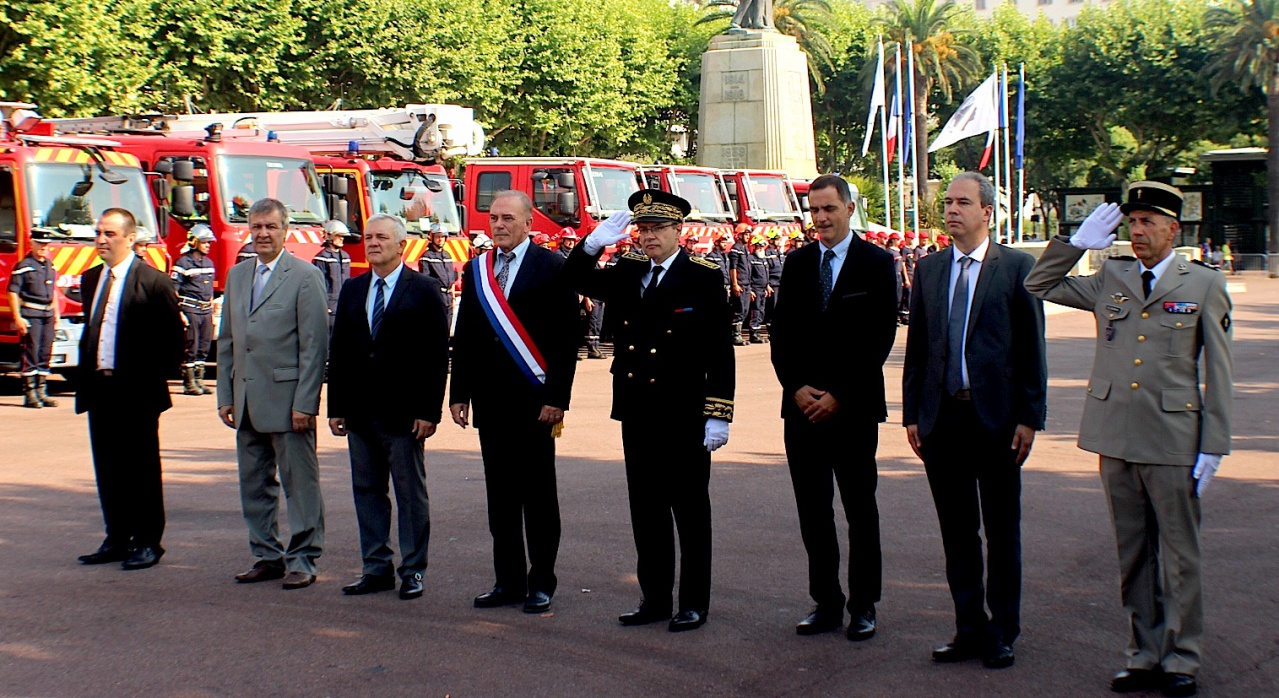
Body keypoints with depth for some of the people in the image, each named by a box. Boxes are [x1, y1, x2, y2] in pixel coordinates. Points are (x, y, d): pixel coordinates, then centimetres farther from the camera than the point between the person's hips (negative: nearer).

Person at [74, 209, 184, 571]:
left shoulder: (154, 282, -9)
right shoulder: (90, 279, 12)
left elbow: (173, 338, -7)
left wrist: (154, 377, -10)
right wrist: (87, 373, 10)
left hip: (137, 392, -7)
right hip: (98, 388, 7)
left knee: (142, 469, 2)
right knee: (107, 468, 11)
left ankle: (147, 542, 10)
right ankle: (117, 539, 21)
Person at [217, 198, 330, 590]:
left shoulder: (305, 277, -6)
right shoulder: (236, 276, 14)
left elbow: (314, 345, -10)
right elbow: (226, 341, 16)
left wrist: (305, 403, -15)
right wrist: (225, 395, 10)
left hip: (287, 401, -7)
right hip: (247, 403, 7)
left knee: (299, 483, 1)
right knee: (254, 483, 12)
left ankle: (302, 561, 9)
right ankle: (267, 556, 22)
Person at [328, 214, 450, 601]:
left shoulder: (424, 290, -3)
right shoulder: (352, 290, 12)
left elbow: (437, 355, -7)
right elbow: (338, 350, 12)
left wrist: (429, 411, -13)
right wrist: (336, 407, 7)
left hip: (404, 412, -5)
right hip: (360, 412, 5)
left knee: (411, 493, 3)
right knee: (367, 490, 10)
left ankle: (413, 570, 12)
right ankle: (376, 568, 19)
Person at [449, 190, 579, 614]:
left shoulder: (552, 268, -4)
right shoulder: (476, 271, 12)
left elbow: (567, 338, -8)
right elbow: (464, 337, 15)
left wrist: (556, 399, -13)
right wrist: (459, 393, 9)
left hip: (534, 401, -5)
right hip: (490, 402, 5)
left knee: (538, 496, 3)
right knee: (500, 496, 9)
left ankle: (541, 584, 11)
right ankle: (508, 582, 17)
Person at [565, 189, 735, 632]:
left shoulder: (703, 278, -5)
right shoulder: (626, 275, 10)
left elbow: (720, 351, -8)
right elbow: (577, 280, 15)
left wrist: (718, 414, -13)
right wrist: (594, 244, -4)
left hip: (685, 416, -5)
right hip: (637, 414, 6)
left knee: (690, 511, 4)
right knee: (646, 512, 11)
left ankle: (694, 603, 12)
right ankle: (655, 599, 22)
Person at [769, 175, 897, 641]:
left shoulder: (876, 263, -2)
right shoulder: (797, 264, 10)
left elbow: (880, 337, -7)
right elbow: (781, 333, 9)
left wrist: (839, 396, -11)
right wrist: (797, 388, -5)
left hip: (852, 407, -4)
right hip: (801, 406, 4)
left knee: (860, 510, 4)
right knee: (812, 512, 6)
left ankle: (863, 606, 13)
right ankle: (826, 603, 15)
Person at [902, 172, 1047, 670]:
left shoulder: (1017, 267, -2)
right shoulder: (928, 269, 10)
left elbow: (1032, 346, -3)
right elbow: (916, 345, 11)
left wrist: (1030, 416, -8)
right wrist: (911, 414, 6)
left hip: (996, 417, -4)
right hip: (940, 417, 4)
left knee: (1002, 531, 6)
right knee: (957, 532, 10)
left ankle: (1002, 633, 17)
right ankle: (970, 628, 20)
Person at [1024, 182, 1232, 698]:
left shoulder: (1204, 286, 1)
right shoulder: (1108, 280, 9)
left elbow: (1217, 374, 1)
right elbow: (1037, 287, 17)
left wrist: (1213, 447, -4)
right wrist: (1076, 244, 4)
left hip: (1174, 442, -3)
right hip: (1116, 441, 3)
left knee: (1179, 556, 4)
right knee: (1133, 556, 11)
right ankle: (1144, 654, 22)